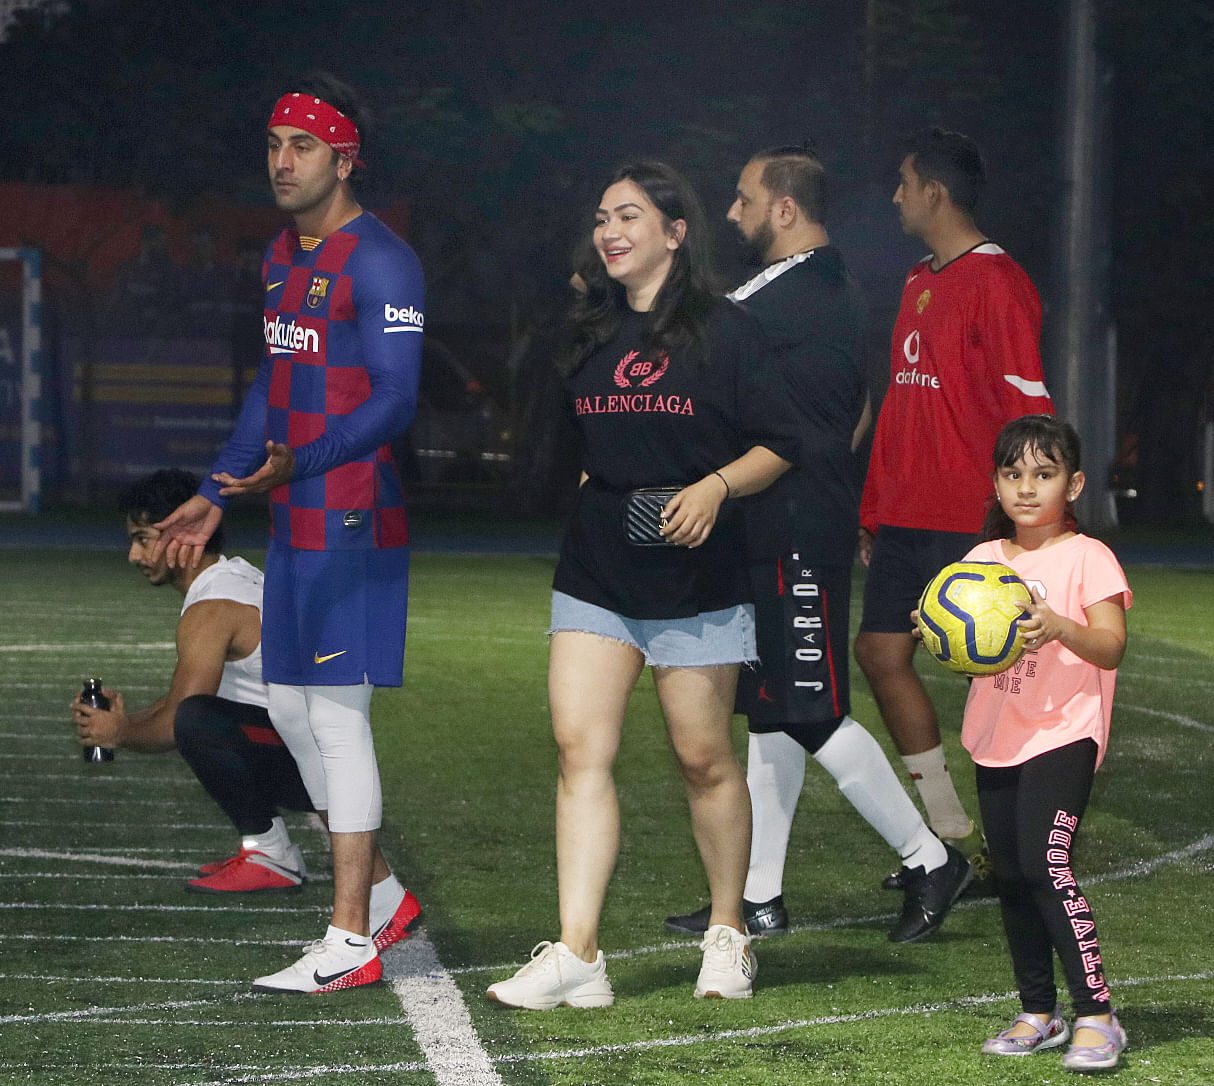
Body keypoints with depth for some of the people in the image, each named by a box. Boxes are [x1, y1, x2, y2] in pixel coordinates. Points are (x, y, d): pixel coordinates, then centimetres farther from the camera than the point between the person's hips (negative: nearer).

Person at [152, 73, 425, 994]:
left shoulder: (379, 261, -13)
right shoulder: (282, 256, 16)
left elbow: (396, 400, -18)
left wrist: (296, 464, -26)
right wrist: (217, 495, 24)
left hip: (355, 521, -9)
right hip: (294, 525, 9)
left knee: (338, 714, -8)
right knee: (290, 709, 13)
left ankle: (351, 942, -4)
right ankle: (379, 886, 26)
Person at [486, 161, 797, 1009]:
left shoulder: (726, 331, -3)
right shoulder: (592, 333, 12)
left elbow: (780, 445, -4)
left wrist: (715, 487, -17)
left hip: (696, 578, -4)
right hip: (595, 573, 4)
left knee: (704, 757, 4)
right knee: (581, 750, -8)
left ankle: (729, 933, 23)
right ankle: (577, 955, -12)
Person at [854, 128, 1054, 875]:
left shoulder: (995, 283, -11)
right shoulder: (921, 284, 17)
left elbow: (1028, 409, -15)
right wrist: (874, 511, 19)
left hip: (969, 523, -9)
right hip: (906, 518, 9)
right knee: (881, 653, 5)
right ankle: (952, 834, 13)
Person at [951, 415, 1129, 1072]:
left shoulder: (1086, 557, -5)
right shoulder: (983, 559, 12)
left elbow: (1112, 646, -13)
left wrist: (1061, 628, -31)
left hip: (1063, 731, -6)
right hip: (996, 737, 6)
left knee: (1045, 862, -19)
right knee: (1011, 875, 8)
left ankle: (1096, 1014, -15)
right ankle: (1038, 1012, 19)